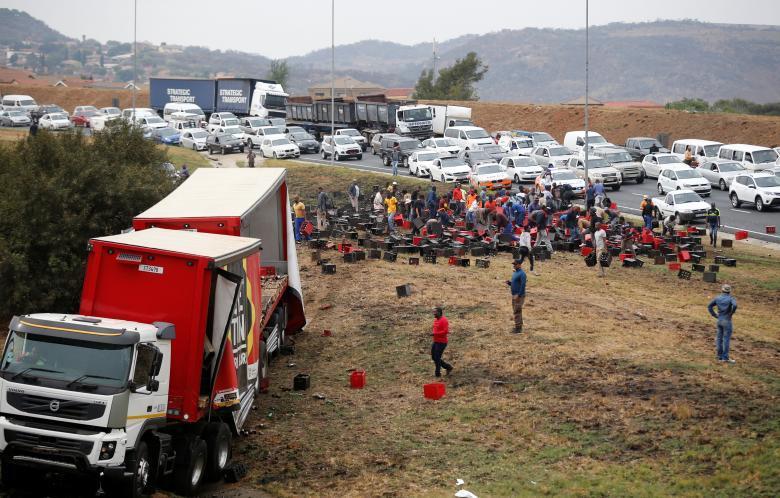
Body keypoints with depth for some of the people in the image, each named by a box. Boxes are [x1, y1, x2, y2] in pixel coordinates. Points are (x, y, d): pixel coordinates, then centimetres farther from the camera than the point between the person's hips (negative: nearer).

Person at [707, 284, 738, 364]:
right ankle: (725, 357, -3)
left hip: (719, 320, 5)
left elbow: (709, 306, 6)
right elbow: (734, 305, -31)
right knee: (726, 339, -2)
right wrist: (731, 313, -14)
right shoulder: (731, 298, -10)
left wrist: (715, 315, 8)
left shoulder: (717, 298, 4)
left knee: (719, 338, 10)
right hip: (727, 321, -5)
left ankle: (720, 356, 14)